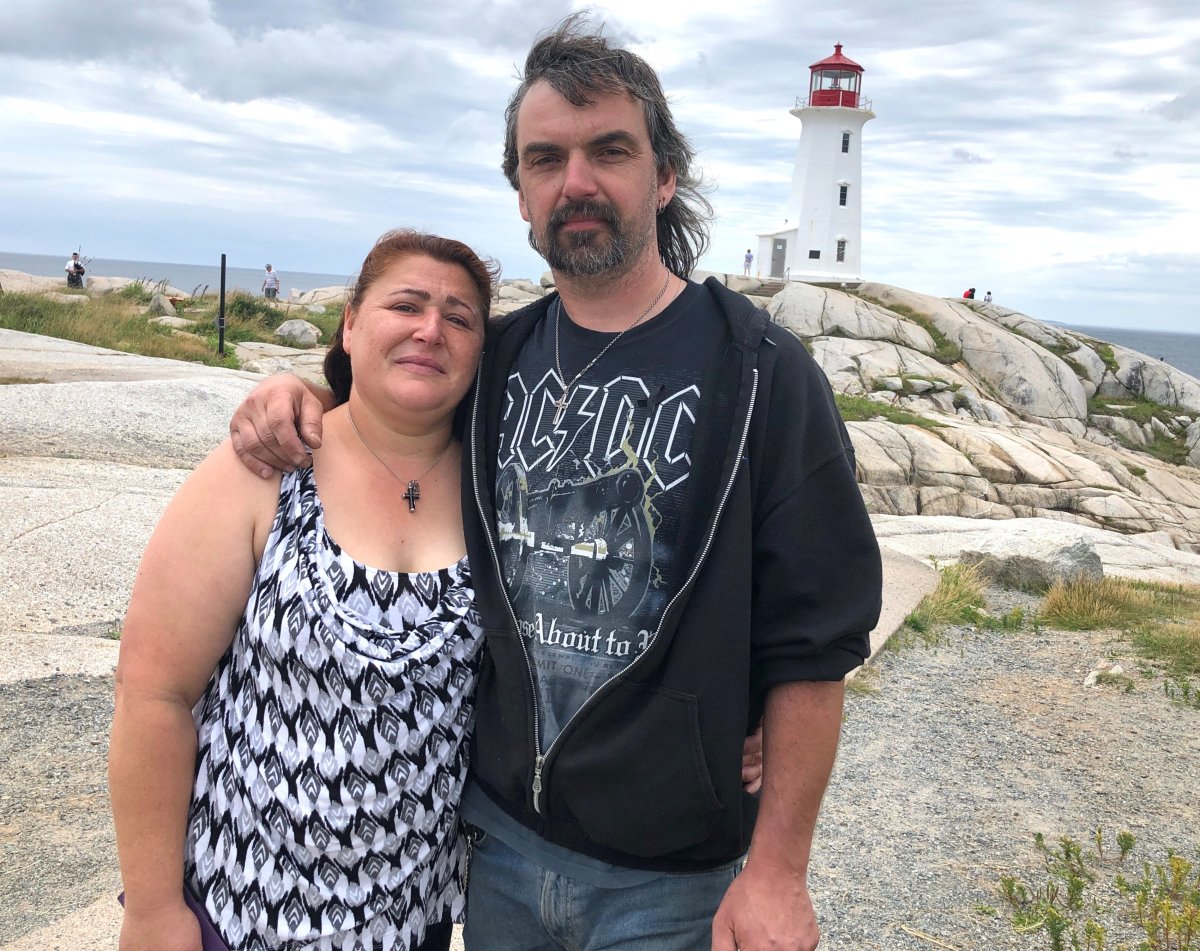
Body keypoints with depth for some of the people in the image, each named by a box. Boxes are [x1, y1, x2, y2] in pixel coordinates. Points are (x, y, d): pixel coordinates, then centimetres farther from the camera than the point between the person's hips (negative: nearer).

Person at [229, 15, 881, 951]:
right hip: (497, 836, 4)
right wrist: (299, 399, -3)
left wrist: (778, 872, -13)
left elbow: (811, 645, -13)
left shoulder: (760, 372, -12)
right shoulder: (499, 359, 1)